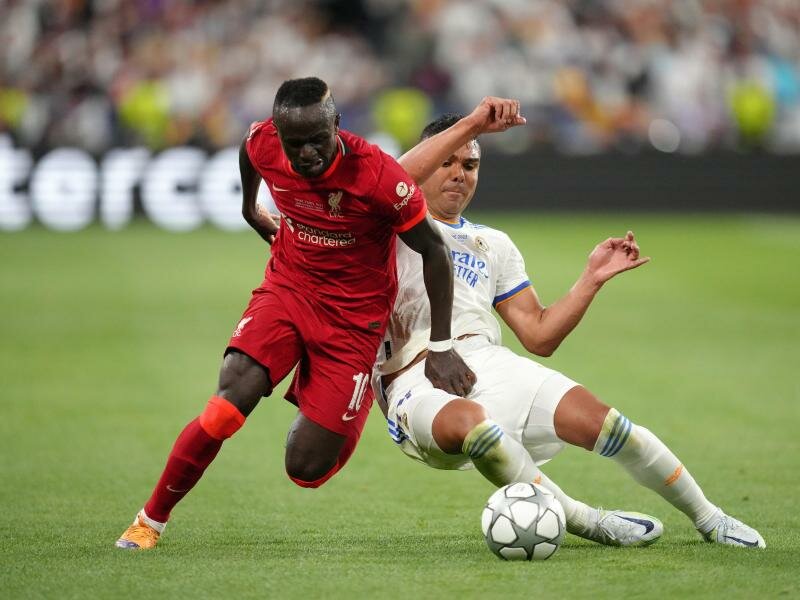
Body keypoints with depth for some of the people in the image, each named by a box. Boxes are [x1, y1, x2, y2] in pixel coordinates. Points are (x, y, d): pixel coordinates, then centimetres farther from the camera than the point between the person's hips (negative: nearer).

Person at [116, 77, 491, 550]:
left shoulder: (377, 175, -28)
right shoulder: (264, 143, -15)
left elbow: (434, 249, -15)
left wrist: (441, 347, -14)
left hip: (354, 316, -2)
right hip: (287, 288, 2)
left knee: (307, 469, -4)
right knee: (227, 407, -22)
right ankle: (151, 520, -2)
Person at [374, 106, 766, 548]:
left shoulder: (493, 245, 26)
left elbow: (540, 336, 20)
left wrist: (593, 278, 9)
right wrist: (469, 124, -18)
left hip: (487, 363, 4)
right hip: (416, 378, -4)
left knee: (590, 416, -18)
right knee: (467, 421, -40)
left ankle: (708, 519, 0)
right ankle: (582, 521, -24)